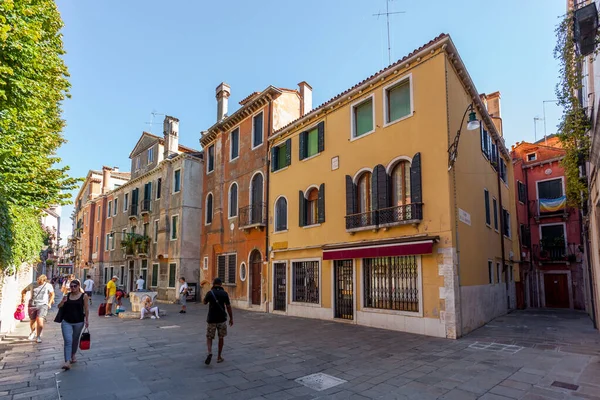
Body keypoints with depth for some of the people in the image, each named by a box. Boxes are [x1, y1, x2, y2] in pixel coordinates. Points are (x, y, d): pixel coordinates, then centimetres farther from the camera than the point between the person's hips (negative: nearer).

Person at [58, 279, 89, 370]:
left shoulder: (84, 296, -3)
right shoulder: (67, 295, 3)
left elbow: (86, 309, -2)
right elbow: (59, 307, 9)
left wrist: (86, 320, -4)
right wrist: (63, 301, -12)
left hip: (78, 322, -1)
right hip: (66, 322, 1)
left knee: (75, 340, 16)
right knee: (68, 341, -9)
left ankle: (73, 355, 38)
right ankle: (67, 362, -12)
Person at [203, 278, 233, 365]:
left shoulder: (210, 292, -7)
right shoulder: (224, 293, -6)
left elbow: (205, 302, 11)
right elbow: (228, 306, -7)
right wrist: (231, 318, 2)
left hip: (211, 319, 0)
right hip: (221, 319, 1)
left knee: (209, 337, 11)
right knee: (221, 337, 15)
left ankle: (209, 353, -14)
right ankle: (219, 357, 18)